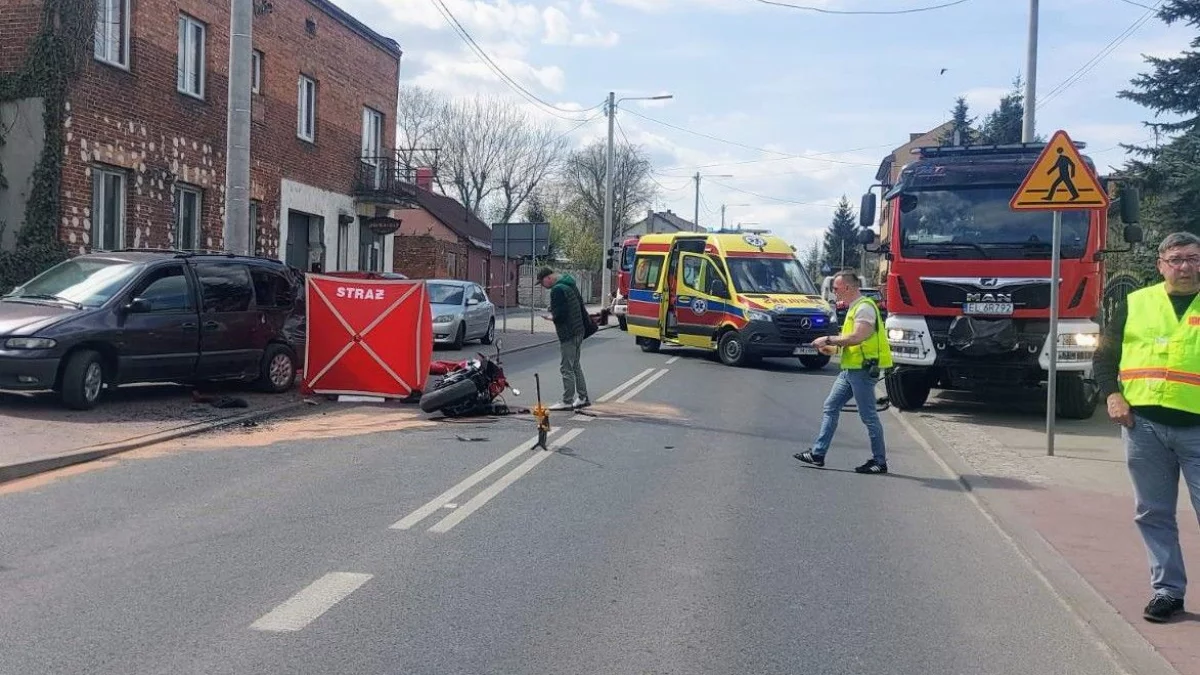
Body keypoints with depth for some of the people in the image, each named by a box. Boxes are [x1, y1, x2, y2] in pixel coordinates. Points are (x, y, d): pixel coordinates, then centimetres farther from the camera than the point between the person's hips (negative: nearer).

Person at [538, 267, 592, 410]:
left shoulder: (557, 290, -16)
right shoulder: (570, 285, 14)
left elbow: (561, 313, -24)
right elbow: (581, 307, 19)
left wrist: (552, 317, -4)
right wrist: (587, 326, 22)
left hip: (568, 334, -10)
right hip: (579, 331, 10)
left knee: (567, 368, -4)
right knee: (576, 366, 17)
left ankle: (567, 401, 1)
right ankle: (583, 398, 22)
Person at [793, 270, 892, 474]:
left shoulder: (864, 307, -14)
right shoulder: (853, 308, 17)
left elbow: (857, 337, -24)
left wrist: (828, 340, -15)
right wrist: (832, 346, 10)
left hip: (863, 368, -10)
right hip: (850, 369, 10)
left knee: (868, 415, -3)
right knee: (831, 407, 9)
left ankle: (880, 461, 7)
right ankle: (817, 454, 11)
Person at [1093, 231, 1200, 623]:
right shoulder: (1135, 304, 11)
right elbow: (1104, 355, 14)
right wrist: (1111, 395, -1)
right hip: (1143, 425, 2)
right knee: (1153, 514, 9)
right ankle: (1167, 590, 20)